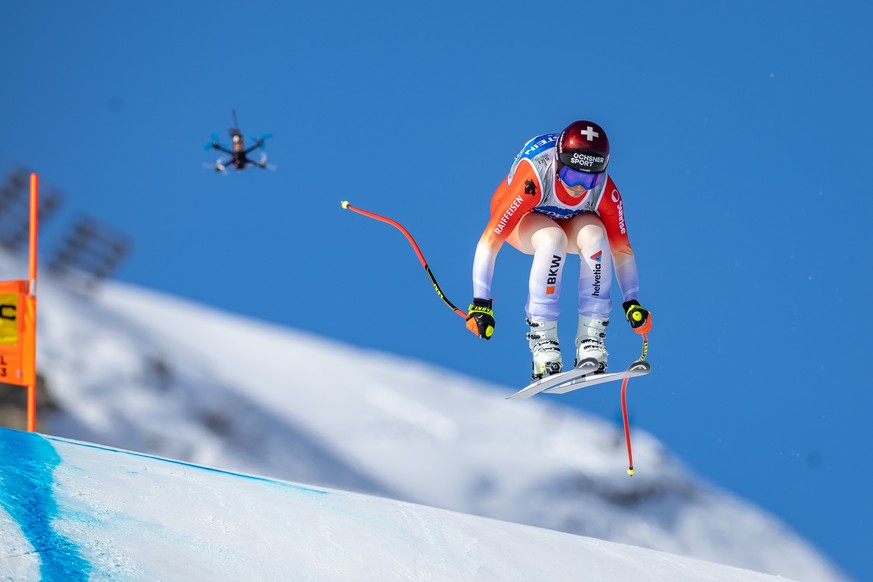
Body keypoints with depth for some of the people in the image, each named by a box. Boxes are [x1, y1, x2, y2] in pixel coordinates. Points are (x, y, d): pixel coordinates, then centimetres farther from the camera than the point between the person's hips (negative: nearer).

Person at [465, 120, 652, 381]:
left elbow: (621, 249, -14)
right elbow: (490, 241, -37)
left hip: (573, 223, 3)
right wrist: (480, 303, -38)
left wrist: (632, 303, -21)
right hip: (523, 221, -3)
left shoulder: (606, 191, -28)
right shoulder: (533, 179, -39)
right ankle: (542, 339, -29)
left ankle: (591, 338, -25)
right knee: (553, 239, -37)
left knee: (594, 235, -32)